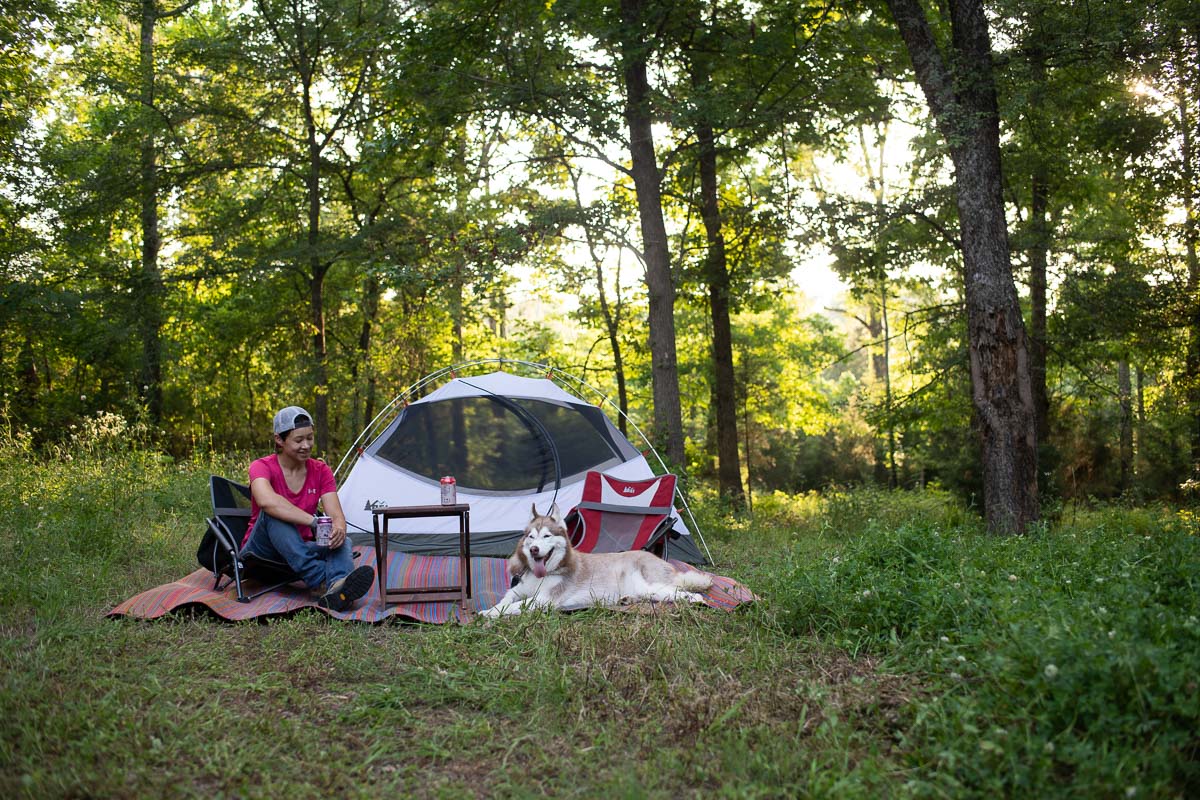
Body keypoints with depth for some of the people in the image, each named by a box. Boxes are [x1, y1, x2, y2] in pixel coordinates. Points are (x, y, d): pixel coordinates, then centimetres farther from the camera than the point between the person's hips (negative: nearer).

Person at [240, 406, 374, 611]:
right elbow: (266, 501, -37)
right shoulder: (262, 467, -13)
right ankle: (321, 582, -53)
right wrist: (314, 522, -44)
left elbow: (336, 515, -12)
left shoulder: (320, 471, 0)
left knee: (341, 541, -27)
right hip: (261, 554, -4)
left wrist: (339, 529, -38)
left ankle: (336, 593, -63)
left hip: (302, 551, 4)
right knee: (273, 513, -34)